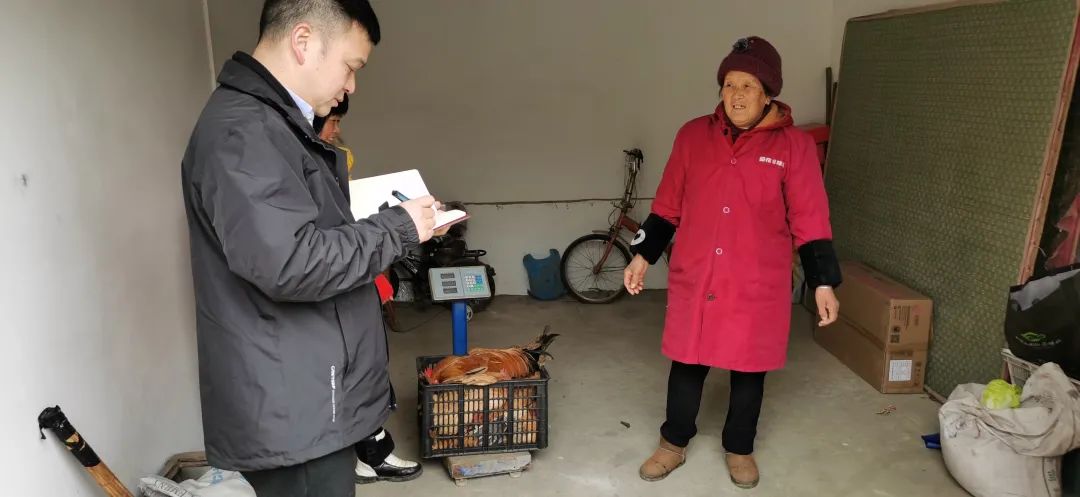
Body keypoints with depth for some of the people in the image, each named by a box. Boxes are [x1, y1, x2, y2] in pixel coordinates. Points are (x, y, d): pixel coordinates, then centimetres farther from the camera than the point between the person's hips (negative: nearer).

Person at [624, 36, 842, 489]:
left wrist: (823, 283, -7)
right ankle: (674, 444, 32)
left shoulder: (794, 145, -5)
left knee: (749, 369, 12)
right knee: (687, 363, 11)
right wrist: (643, 256, 5)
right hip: (693, 279, 2)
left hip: (758, 285, -1)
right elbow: (667, 207, 7)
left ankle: (739, 449, 35)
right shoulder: (693, 136, 1)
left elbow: (810, 223, -4)